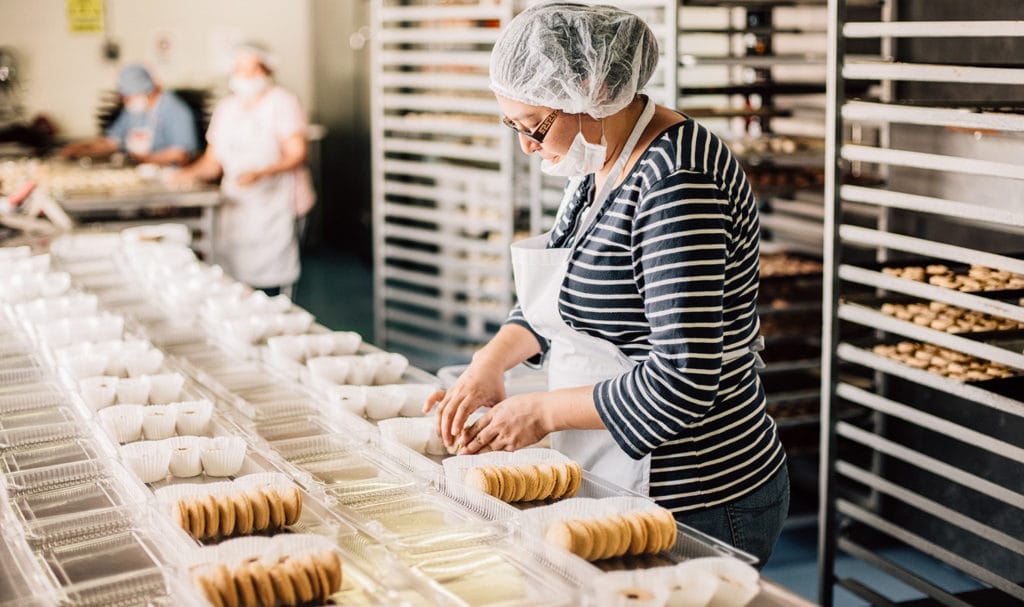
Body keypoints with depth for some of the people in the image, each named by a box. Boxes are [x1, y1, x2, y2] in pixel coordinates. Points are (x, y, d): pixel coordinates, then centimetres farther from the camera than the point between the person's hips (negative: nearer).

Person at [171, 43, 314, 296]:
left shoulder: (282, 102, -1)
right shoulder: (226, 108, 16)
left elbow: (297, 154, -10)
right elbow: (213, 160, 17)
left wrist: (260, 173, -26)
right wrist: (192, 172, -6)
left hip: (274, 202, -5)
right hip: (235, 206, 5)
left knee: (270, 285, -12)